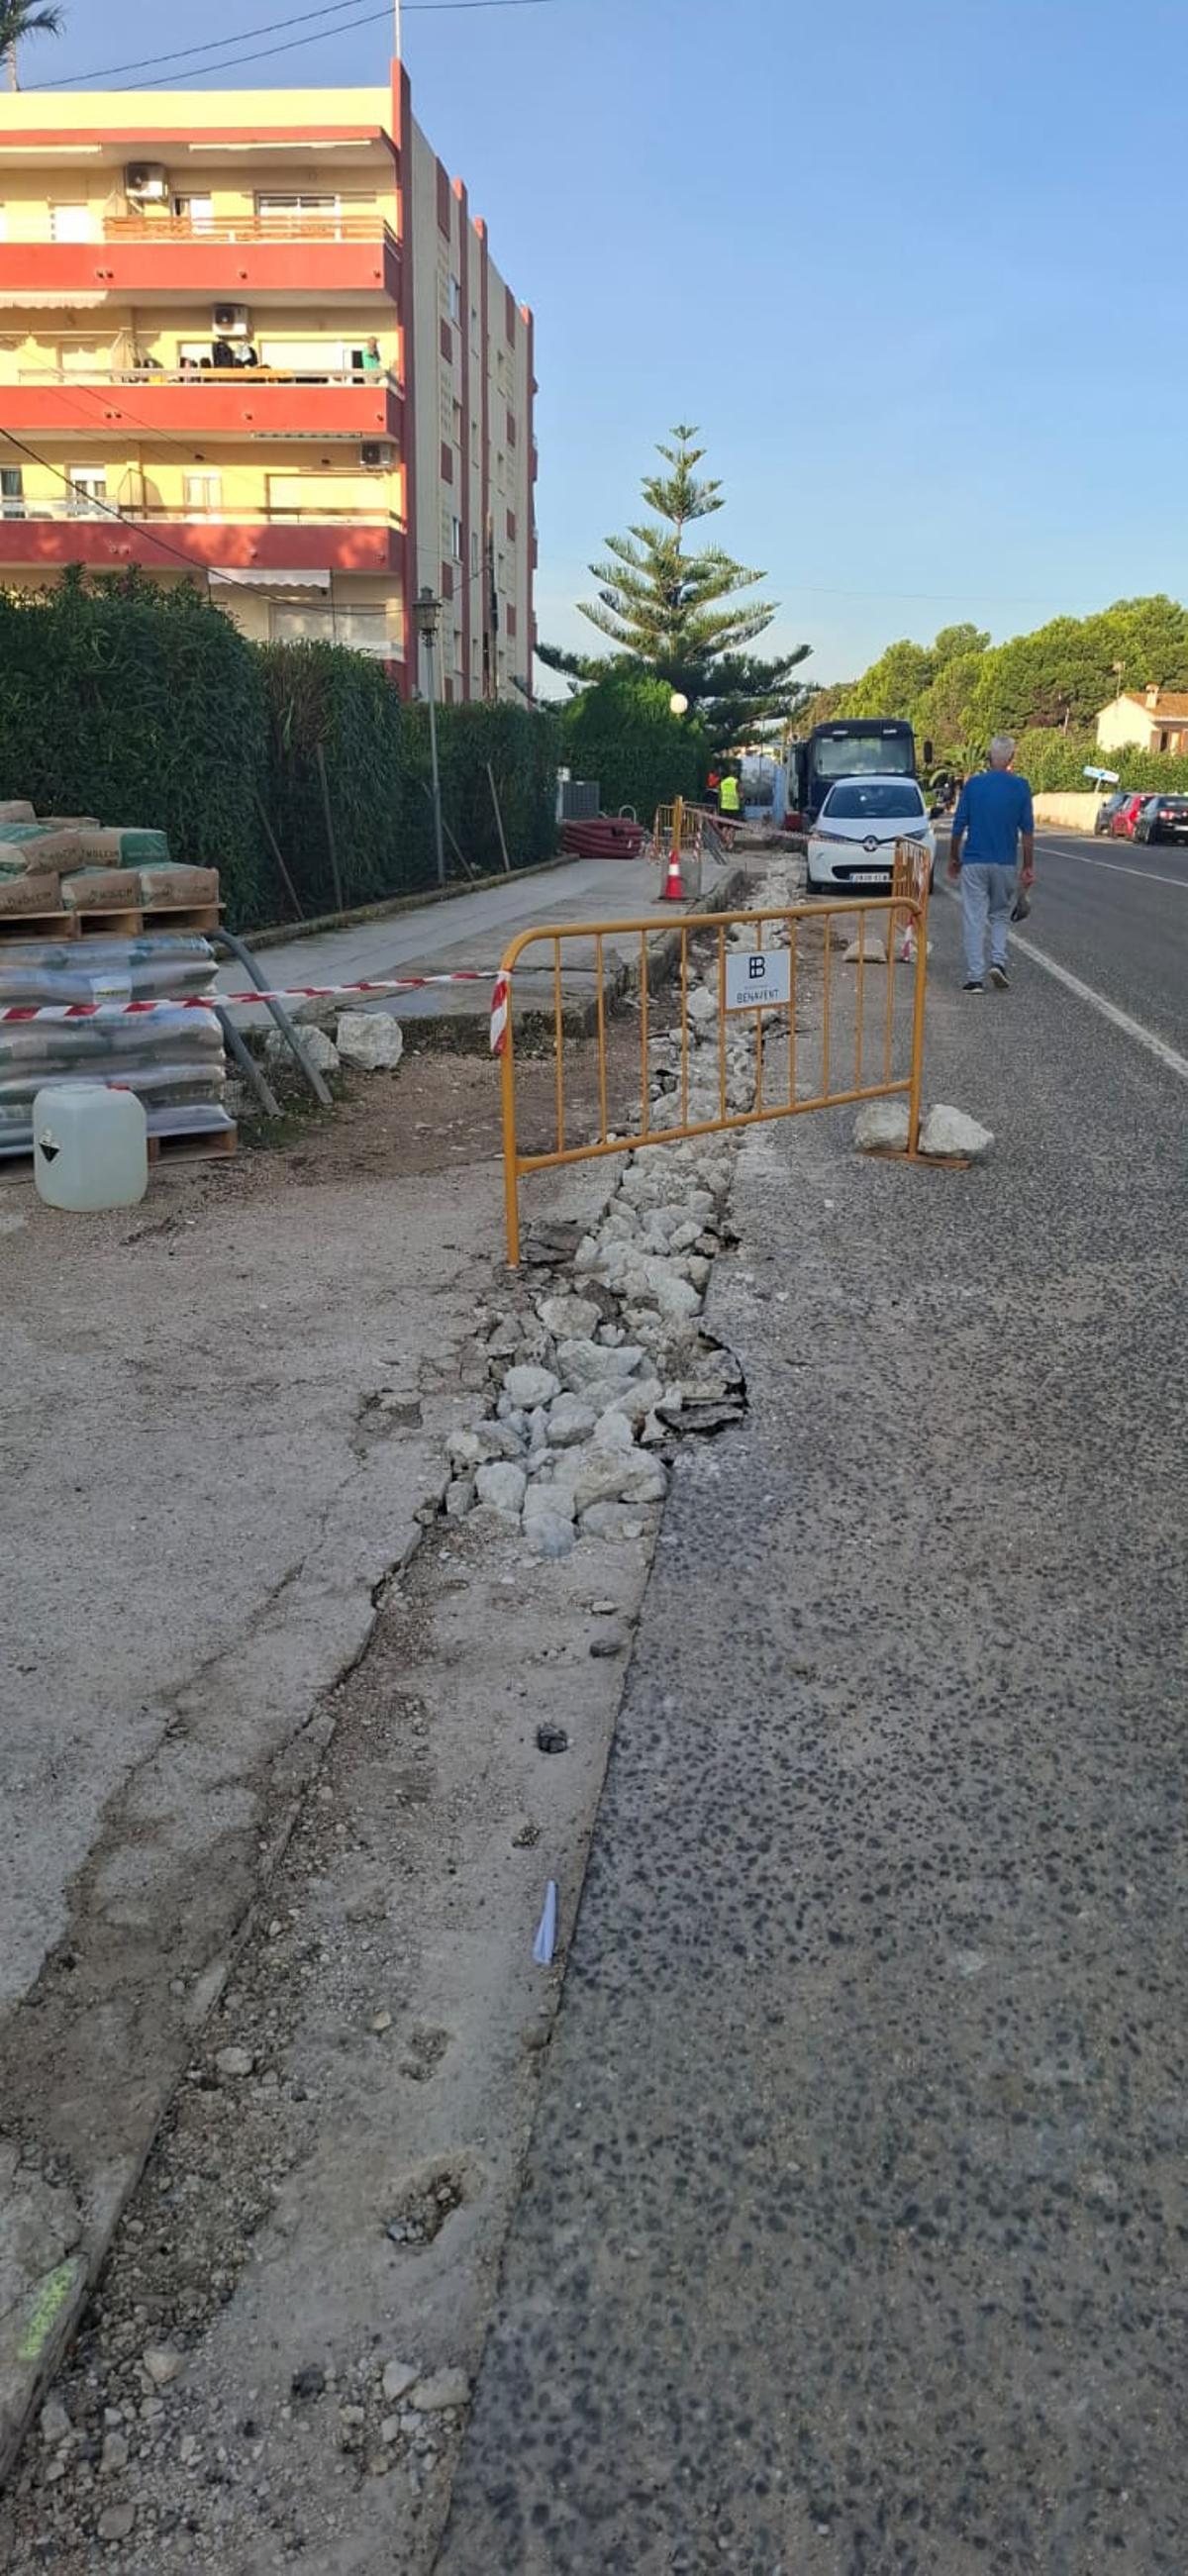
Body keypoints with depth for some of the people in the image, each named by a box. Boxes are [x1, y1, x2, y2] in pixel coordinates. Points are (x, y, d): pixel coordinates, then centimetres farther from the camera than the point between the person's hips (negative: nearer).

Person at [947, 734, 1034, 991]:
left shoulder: (973, 784, -3)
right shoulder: (1020, 787, -3)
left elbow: (959, 826, 0)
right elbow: (1027, 830, -3)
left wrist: (954, 858, 12)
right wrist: (1029, 867, 3)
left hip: (974, 861, -1)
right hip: (1005, 863, 1)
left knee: (974, 919, 3)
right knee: (1000, 915, 18)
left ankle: (975, 977, 0)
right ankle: (998, 961, -1)